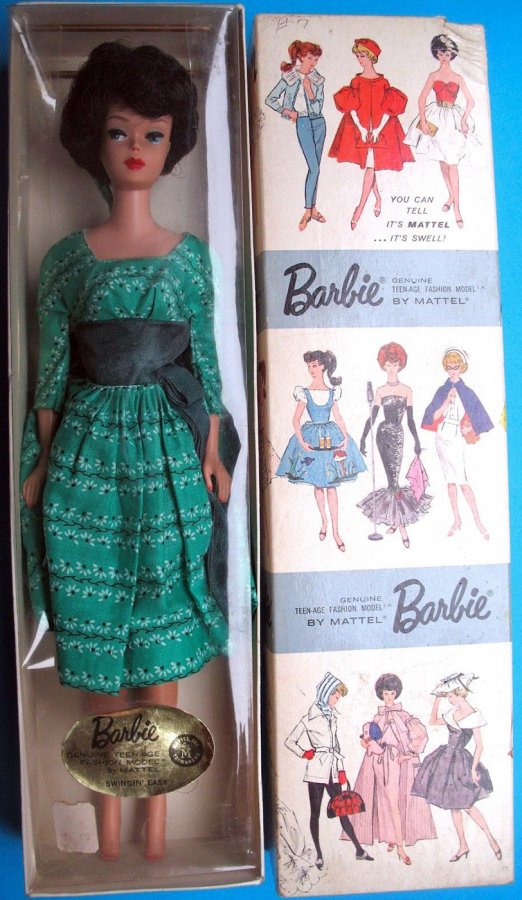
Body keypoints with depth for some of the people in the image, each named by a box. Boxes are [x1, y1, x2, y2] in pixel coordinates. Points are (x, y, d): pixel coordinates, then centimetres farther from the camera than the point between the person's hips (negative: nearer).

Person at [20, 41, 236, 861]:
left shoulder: (190, 254, 7)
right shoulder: (68, 257, 5)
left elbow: (207, 360, 5)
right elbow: (51, 367, 5)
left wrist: (212, 454, 1)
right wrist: (43, 460, 2)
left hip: (169, 448, 0)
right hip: (90, 448, 0)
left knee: (163, 620, 7)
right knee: (95, 623, 7)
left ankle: (157, 798, 26)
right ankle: (111, 795, 28)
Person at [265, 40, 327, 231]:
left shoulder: (318, 80, 8)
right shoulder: (288, 78, -1)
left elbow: (318, 108, 2)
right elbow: (270, 100, 1)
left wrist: (310, 91, -10)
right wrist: (287, 111, -7)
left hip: (319, 122, 4)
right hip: (303, 123, -4)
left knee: (315, 167, 6)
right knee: (314, 167, -13)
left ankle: (313, 208, 13)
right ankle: (308, 211, -8)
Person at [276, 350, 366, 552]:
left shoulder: (332, 391, 5)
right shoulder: (305, 393, -1)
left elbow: (338, 418, 8)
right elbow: (296, 420, -3)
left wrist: (346, 437, -6)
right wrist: (301, 441, -15)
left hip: (331, 437, 1)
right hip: (312, 438, 0)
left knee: (331, 486, -2)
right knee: (318, 484, 8)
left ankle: (335, 531, 1)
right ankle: (324, 521, 28)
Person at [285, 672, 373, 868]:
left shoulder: (332, 716, 11)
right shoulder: (311, 718, -7)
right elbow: (289, 741, -2)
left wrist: (341, 770, 12)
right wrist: (304, 754, -9)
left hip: (332, 770, 5)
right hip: (317, 770, -5)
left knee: (342, 810, 9)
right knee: (315, 813, 5)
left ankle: (359, 850, 14)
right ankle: (319, 854, 14)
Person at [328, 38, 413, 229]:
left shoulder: (383, 83, 1)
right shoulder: (356, 82, 3)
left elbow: (388, 110, -2)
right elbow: (351, 108, -1)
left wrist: (378, 129, -13)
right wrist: (361, 128, -13)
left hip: (380, 130, -2)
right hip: (360, 129, 2)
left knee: (370, 166, -11)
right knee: (369, 166, 8)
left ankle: (360, 206, -12)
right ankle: (378, 199, 26)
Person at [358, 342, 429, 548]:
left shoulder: (407, 391, 6)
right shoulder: (380, 391, 4)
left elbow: (410, 419, 8)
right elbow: (372, 417, 4)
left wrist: (417, 441, 5)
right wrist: (363, 439, -1)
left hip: (398, 435, 0)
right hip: (383, 434, 0)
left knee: (393, 477, -7)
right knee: (392, 478, 0)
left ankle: (396, 520, 3)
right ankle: (400, 524, 4)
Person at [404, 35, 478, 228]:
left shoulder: (458, 78, 7)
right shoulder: (433, 76, 8)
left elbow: (470, 101, 6)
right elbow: (422, 98, 1)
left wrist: (464, 120, -8)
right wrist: (423, 120, -11)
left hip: (453, 120, -2)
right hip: (436, 118, 2)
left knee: (452, 164, -11)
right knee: (442, 162, 8)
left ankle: (457, 208, -13)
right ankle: (451, 196, 26)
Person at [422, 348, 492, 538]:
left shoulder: (467, 393, 0)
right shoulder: (442, 391, 8)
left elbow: (478, 419, 3)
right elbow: (433, 417, 0)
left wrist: (470, 431, -12)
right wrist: (447, 401, -11)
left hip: (456, 439, -3)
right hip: (441, 438, 4)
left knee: (462, 481, -10)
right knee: (450, 481, 7)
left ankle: (478, 521, -4)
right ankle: (457, 521, 13)